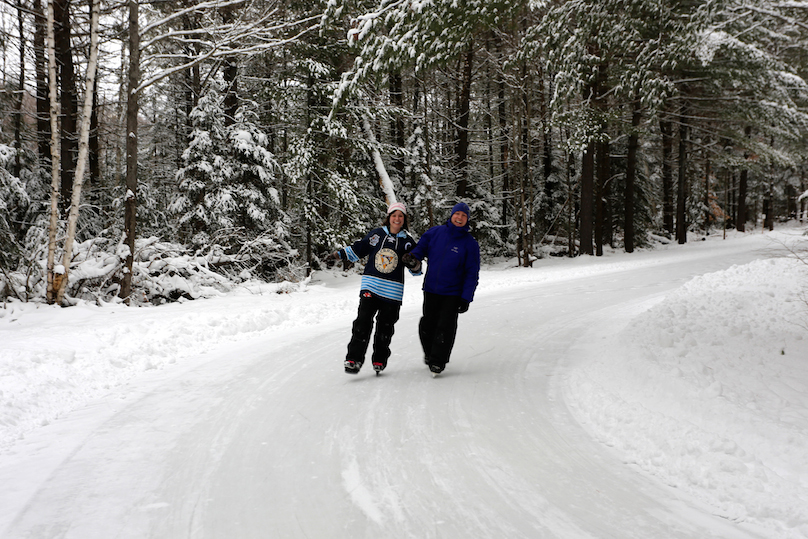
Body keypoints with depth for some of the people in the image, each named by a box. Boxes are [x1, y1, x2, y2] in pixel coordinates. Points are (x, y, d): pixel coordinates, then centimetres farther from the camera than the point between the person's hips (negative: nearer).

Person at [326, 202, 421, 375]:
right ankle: (354, 359, -12)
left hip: (393, 291, 1)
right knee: (363, 322, -13)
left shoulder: (407, 241, 8)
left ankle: (380, 360, 19)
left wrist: (415, 265, -12)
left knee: (385, 326, 4)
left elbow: (416, 270, 11)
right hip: (371, 287, -1)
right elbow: (358, 249, 17)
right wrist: (339, 254, 8)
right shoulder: (376, 234, 8)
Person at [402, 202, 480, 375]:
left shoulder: (470, 243, -4)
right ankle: (429, 353, 33)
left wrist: (466, 298, -10)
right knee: (427, 325, 10)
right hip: (431, 289, 3)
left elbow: (472, 274, -4)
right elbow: (421, 247, 12)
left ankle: (438, 361, 3)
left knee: (445, 328, -7)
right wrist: (413, 257, -12)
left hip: (452, 294, -2)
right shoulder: (435, 233, 2)